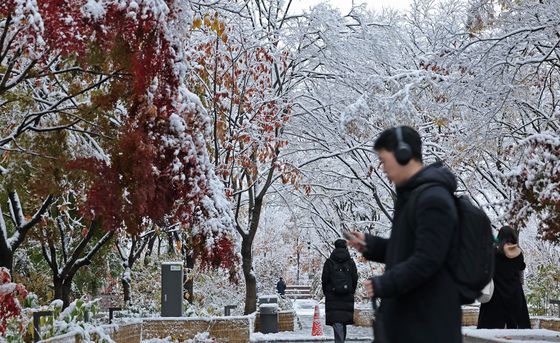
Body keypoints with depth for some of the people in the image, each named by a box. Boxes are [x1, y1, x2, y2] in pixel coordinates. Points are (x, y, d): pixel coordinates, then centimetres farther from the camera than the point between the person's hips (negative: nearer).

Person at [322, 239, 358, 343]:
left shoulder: (329, 262, -1)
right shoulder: (351, 263, 5)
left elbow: (324, 279, -1)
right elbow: (355, 279, 6)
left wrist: (326, 293, 12)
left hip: (332, 296, -3)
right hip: (348, 297, 3)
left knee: (336, 322, -10)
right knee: (344, 321, 14)